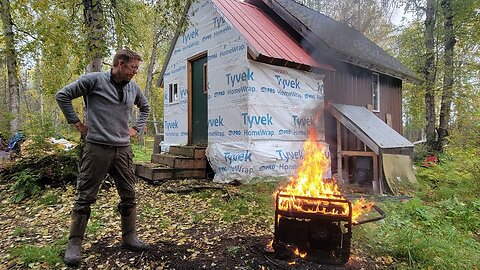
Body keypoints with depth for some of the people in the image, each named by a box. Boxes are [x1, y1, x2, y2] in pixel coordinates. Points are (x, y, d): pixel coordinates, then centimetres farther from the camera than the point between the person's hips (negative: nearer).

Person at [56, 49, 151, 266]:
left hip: (123, 150, 5)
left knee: (129, 196, 8)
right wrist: (76, 123, -2)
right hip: (97, 148, -5)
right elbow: (62, 96, -1)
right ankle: (74, 243, 16)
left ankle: (129, 238, 22)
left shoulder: (133, 88, 10)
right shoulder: (95, 80, -6)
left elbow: (145, 107, 28)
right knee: (85, 197, 3)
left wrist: (137, 128, 16)